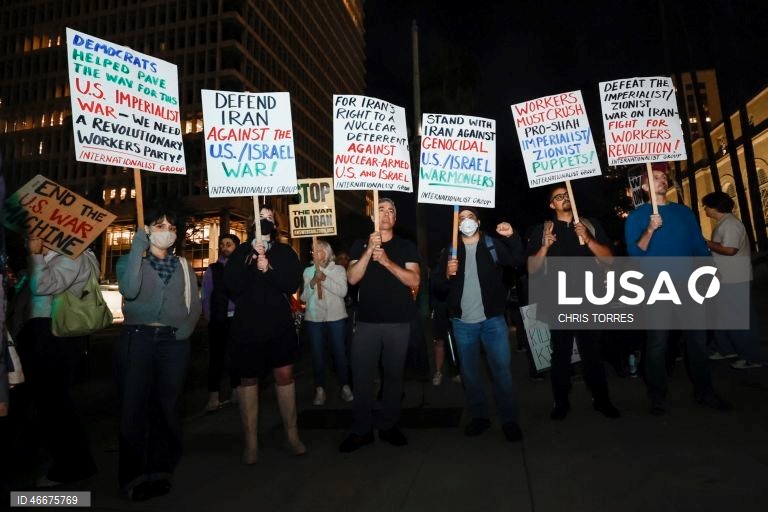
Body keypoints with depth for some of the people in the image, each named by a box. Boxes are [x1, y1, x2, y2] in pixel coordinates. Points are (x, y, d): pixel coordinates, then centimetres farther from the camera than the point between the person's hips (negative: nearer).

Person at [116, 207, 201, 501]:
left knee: (167, 405, 7)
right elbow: (129, 289, -18)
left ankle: (161, 471, 21)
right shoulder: (130, 260, 4)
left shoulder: (183, 266, 13)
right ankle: (136, 476, 13)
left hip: (173, 341, 2)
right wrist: (138, 247, -16)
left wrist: (187, 328, -8)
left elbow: (195, 304, 10)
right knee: (134, 406, -1)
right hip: (137, 339, -2)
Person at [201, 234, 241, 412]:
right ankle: (214, 397, 8)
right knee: (216, 358, 2)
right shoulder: (212, 270, 3)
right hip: (219, 320, -1)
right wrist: (209, 318, -5)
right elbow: (206, 296, 1)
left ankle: (236, 392, 25)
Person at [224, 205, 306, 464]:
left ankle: (292, 434, 17)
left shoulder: (285, 252, 7)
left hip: (280, 324, 0)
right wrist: (251, 260, -15)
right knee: (248, 380, 5)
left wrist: (269, 269, -17)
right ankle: (251, 441, 16)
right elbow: (231, 285, -7)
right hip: (247, 325, 0)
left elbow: (293, 284, -5)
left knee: (285, 375, 3)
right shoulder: (240, 253, 7)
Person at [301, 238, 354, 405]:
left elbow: (343, 291, -12)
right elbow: (303, 297, 5)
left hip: (336, 317, -2)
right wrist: (313, 282, -11)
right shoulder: (308, 271, 8)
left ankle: (345, 386, 15)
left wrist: (324, 278, -16)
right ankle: (320, 389, 14)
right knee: (317, 354, 4)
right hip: (314, 318, 2)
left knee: (339, 352, 2)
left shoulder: (339, 269, 2)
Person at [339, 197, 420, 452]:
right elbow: (352, 278, -5)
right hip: (367, 321, 0)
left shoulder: (406, 246, 6)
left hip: (399, 322, 0)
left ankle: (388, 425, 22)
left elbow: (414, 281, -6)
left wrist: (386, 261, -18)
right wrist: (369, 251, -16)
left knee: (393, 374, 8)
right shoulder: (360, 245, 8)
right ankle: (361, 430, 13)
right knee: (362, 376, 1)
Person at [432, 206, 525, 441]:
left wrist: (512, 237, -26)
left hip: (492, 319, -2)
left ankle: (509, 419, 14)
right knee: (469, 372, 11)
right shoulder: (451, 251, 6)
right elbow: (439, 286, 3)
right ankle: (479, 416, 26)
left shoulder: (493, 244, 3)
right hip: (462, 323, 2)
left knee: (502, 369, -1)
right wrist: (448, 274, -17)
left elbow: (518, 261, -12)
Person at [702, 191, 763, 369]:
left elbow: (729, 249, -28)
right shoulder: (723, 223, 13)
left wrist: (707, 244, -16)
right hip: (726, 279, 11)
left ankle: (751, 357, 8)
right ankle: (726, 349, 31)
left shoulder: (730, 223, -19)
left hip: (735, 280, -11)